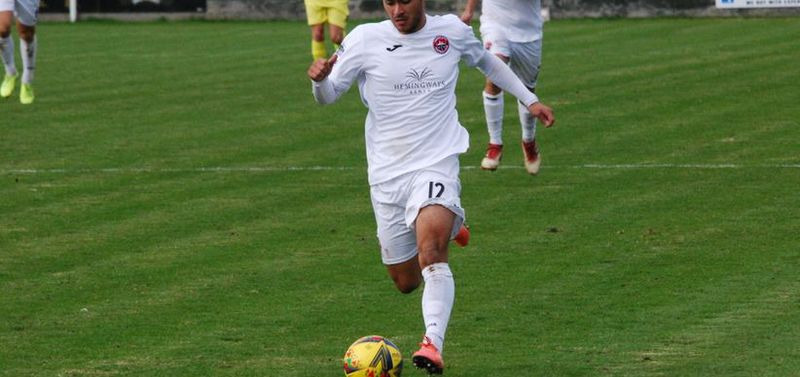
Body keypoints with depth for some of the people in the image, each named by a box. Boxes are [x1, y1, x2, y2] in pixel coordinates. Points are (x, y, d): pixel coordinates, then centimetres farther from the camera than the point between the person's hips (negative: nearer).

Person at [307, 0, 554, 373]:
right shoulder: (365, 39, -4)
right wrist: (319, 79, -23)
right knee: (406, 282, 10)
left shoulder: (453, 31, 1)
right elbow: (328, 96, 1)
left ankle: (433, 343, -38)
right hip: (386, 172, 2)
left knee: (430, 247, -30)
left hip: (437, 163, -2)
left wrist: (530, 99, 24)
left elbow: (487, 62, 23)